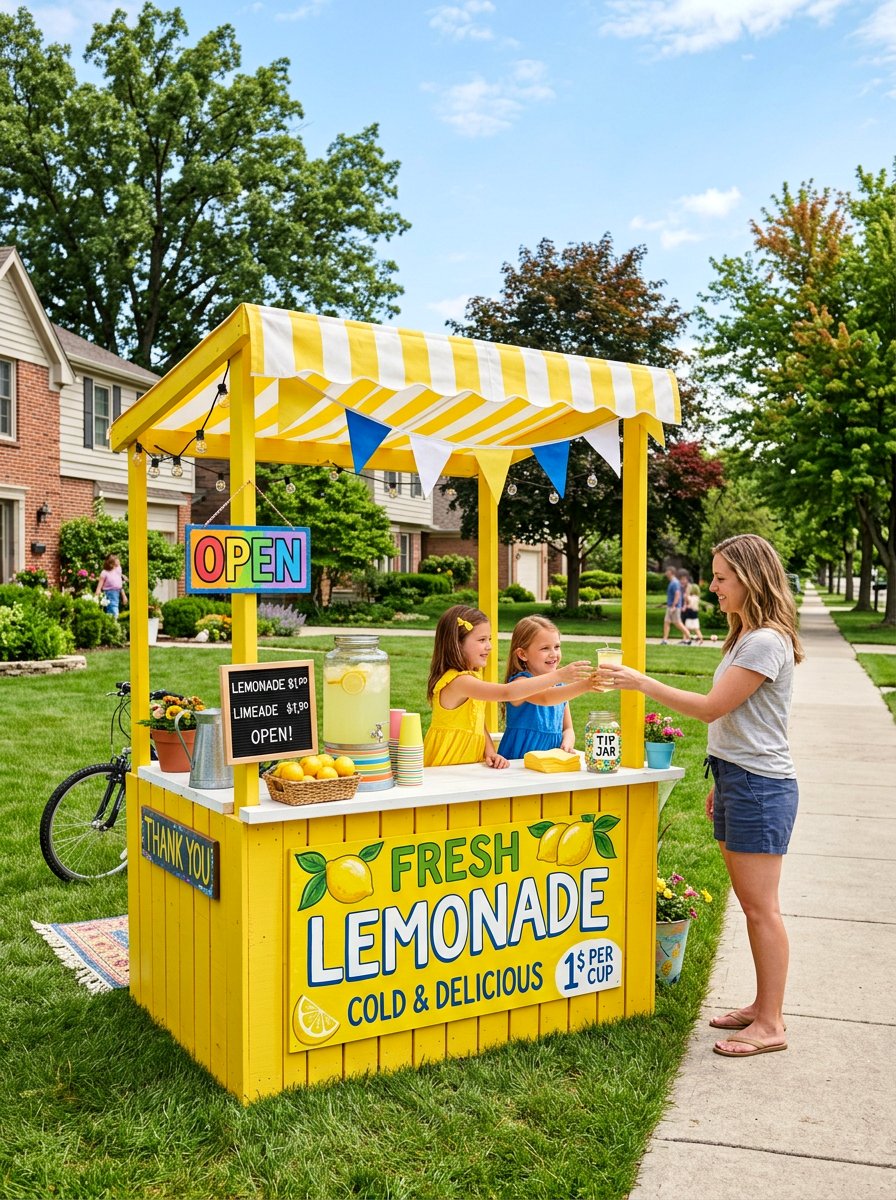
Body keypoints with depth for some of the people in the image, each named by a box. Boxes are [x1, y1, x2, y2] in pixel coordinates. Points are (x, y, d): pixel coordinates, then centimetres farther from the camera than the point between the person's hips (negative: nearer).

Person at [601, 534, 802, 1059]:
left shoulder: (766, 642, -17)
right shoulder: (746, 637, 14)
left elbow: (712, 707, -18)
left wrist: (643, 683, -14)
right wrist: (724, 783, 18)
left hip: (760, 788, -10)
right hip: (738, 780, 10)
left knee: (761, 907, -3)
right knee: (751, 903, 15)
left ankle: (771, 1025, 7)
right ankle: (762, 1005, 26)